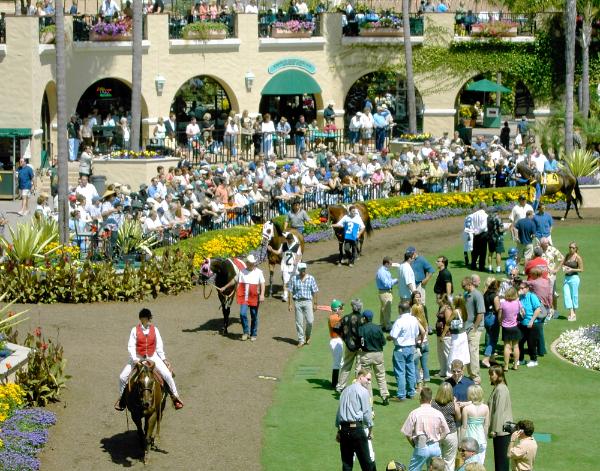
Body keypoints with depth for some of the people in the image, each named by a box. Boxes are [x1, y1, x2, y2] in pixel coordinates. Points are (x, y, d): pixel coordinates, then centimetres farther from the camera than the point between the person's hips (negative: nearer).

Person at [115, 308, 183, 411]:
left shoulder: (154, 329, -2)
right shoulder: (135, 330, -7)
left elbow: (159, 346, 2)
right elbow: (131, 346, -8)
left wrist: (164, 359, -2)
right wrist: (134, 359, -20)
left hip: (153, 357, 0)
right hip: (138, 358, 0)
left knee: (167, 374, -16)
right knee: (122, 377, -9)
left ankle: (175, 397, 0)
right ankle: (122, 398, 16)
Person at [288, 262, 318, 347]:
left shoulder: (311, 278, 1)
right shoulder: (294, 279, 2)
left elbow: (314, 292, 5)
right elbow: (291, 291, 5)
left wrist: (315, 304, 2)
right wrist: (290, 304, 1)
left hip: (307, 302, 0)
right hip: (297, 302, 1)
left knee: (310, 321, -6)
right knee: (299, 322, 3)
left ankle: (307, 336, 20)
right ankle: (301, 340, 11)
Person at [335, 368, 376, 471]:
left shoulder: (345, 390, 17)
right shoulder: (363, 391, -4)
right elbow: (367, 412, -6)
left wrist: (339, 430, 23)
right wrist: (370, 429, 5)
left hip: (343, 428, 7)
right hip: (357, 428, -7)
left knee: (346, 460, 9)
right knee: (365, 459, -3)